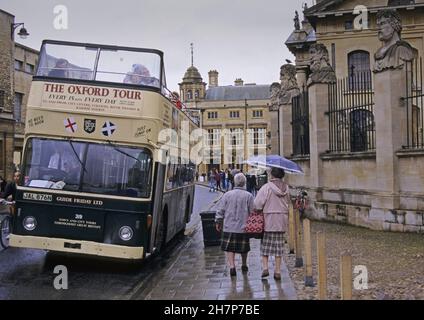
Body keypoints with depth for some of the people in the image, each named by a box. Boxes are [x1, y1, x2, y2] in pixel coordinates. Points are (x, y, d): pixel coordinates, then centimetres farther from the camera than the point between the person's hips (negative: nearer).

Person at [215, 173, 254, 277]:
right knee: (244, 248, 15)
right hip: (243, 227, 0)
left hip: (229, 227, 0)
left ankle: (232, 266, -9)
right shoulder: (248, 196, -3)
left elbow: (220, 210, 3)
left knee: (230, 248, 5)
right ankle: (244, 266, 30)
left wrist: (218, 222, 13)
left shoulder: (227, 195, 1)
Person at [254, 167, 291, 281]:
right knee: (279, 245, 8)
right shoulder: (286, 188, 5)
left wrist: (258, 212, 3)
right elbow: (288, 203, 11)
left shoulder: (266, 187, -11)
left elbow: (258, 204, -13)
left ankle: (265, 267, 0)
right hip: (282, 220, 4)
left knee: (265, 244, 9)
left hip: (268, 220, -4)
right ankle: (278, 271, 10)